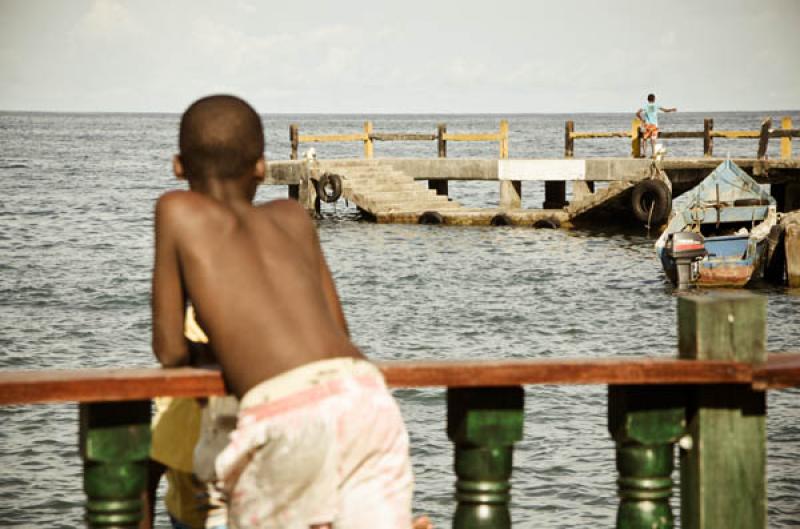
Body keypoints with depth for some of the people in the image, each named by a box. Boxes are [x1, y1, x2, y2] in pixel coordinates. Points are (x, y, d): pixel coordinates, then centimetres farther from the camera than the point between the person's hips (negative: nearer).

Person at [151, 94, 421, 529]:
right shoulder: (292, 217, 26)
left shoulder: (178, 210, 16)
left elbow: (170, 350, 14)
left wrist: (206, 353, 35)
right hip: (364, 395, 4)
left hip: (285, 415, -3)